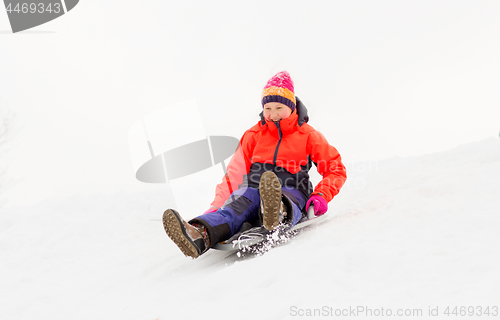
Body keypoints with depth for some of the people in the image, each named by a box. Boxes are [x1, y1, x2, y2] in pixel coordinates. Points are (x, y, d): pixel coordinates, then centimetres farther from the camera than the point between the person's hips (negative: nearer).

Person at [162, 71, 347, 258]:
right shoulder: (254, 136, 18)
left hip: (291, 192, -1)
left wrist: (320, 196, -8)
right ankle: (201, 235, -66)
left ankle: (277, 215, -79)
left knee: (286, 200, -41)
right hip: (254, 189, 2)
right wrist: (217, 205, 2)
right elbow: (235, 173, 16)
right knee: (238, 202, -35)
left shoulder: (308, 136, 11)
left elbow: (336, 170, 11)